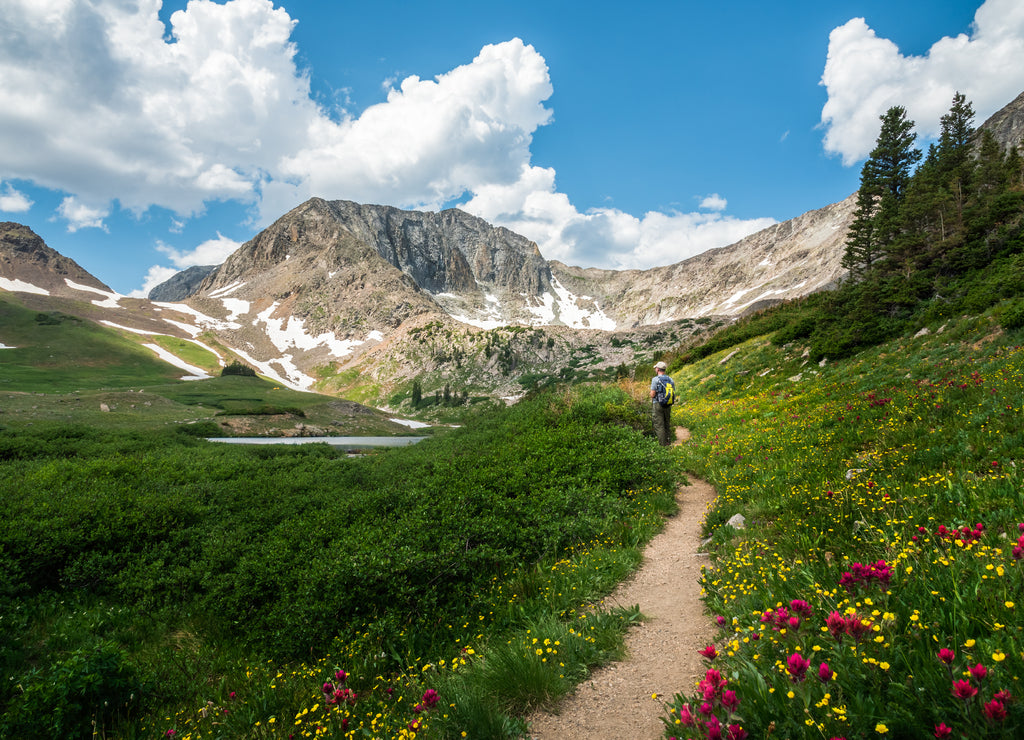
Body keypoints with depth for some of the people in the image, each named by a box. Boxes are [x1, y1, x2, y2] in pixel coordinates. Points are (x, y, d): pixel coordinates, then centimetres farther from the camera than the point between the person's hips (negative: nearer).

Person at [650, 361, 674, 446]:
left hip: (657, 404, -6)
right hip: (668, 405, 6)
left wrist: (651, 395, 8)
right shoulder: (671, 380, 5)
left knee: (659, 425, -2)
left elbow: (652, 394, -14)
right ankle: (668, 442, 24)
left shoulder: (655, 379, -12)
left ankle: (662, 445, -2)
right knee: (667, 424, 18)